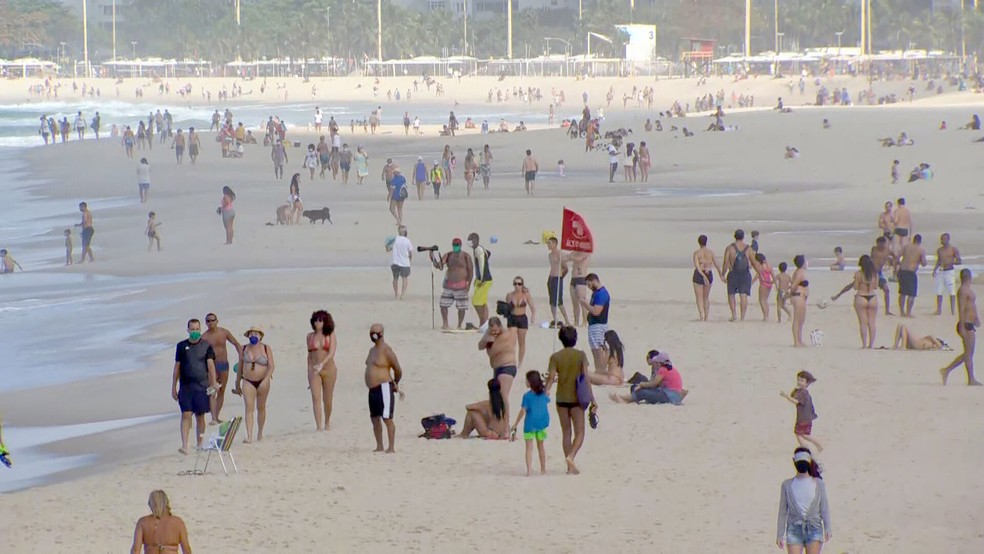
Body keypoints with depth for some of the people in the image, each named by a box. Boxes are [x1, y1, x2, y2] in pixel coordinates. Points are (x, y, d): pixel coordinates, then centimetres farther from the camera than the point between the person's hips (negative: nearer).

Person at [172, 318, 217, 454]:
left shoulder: (206, 346, 3)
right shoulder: (181, 346, 6)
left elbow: (211, 365, -1)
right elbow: (177, 367, 10)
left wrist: (213, 384, -10)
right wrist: (173, 387, 8)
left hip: (202, 386, 0)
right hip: (185, 386, 0)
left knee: (200, 416, 6)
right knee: (186, 414, -9)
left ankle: (199, 444, 18)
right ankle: (184, 446, -14)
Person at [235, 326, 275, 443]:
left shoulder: (266, 349, -2)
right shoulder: (244, 349, 5)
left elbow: (271, 366, -8)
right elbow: (240, 367, 12)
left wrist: (266, 380, -23)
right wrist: (238, 384, 15)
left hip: (262, 382, -1)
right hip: (248, 382, 1)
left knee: (261, 408, 12)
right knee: (249, 408, -12)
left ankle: (260, 433, 28)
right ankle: (249, 436, -19)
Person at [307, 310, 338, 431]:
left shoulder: (330, 335, -1)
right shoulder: (310, 337, 6)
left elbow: (332, 353, -12)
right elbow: (309, 355, 11)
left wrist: (322, 364, -27)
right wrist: (309, 372, 7)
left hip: (328, 369, -1)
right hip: (314, 370, 1)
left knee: (327, 399, 7)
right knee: (316, 397, -13)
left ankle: (327, 423, 29)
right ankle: (319, 426, -18)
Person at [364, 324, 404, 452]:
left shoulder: (386, 351, -11)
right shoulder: (372, 350, 16)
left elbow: (398, 370, -9)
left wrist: (395, 384, 8)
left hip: (384, 388, -9)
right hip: (373, 389, 9)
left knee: (387, 418, -9)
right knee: (375, 419, 11)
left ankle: (391, 448, -8)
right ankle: (379, 446, 19)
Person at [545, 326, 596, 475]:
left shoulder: (555, 357, -1)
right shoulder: (580, 355, -5)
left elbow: (551, 378, -7)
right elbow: (586, 379, -7)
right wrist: (592, 401, -3)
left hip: (561, 398, 2)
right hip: (576, 398, -2)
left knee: (566, 433, 11)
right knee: (579, 433, 4)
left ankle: (570, 466, 11)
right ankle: (571, 456, -21)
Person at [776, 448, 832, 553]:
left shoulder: (818, 483, 7)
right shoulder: (787, 485, 9)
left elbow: (824, 508, 5)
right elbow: (783, 511, 11)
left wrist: (827, 529, -7)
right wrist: (779, 535, 8)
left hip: (814, 528, -1)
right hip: (794, 529, 1)